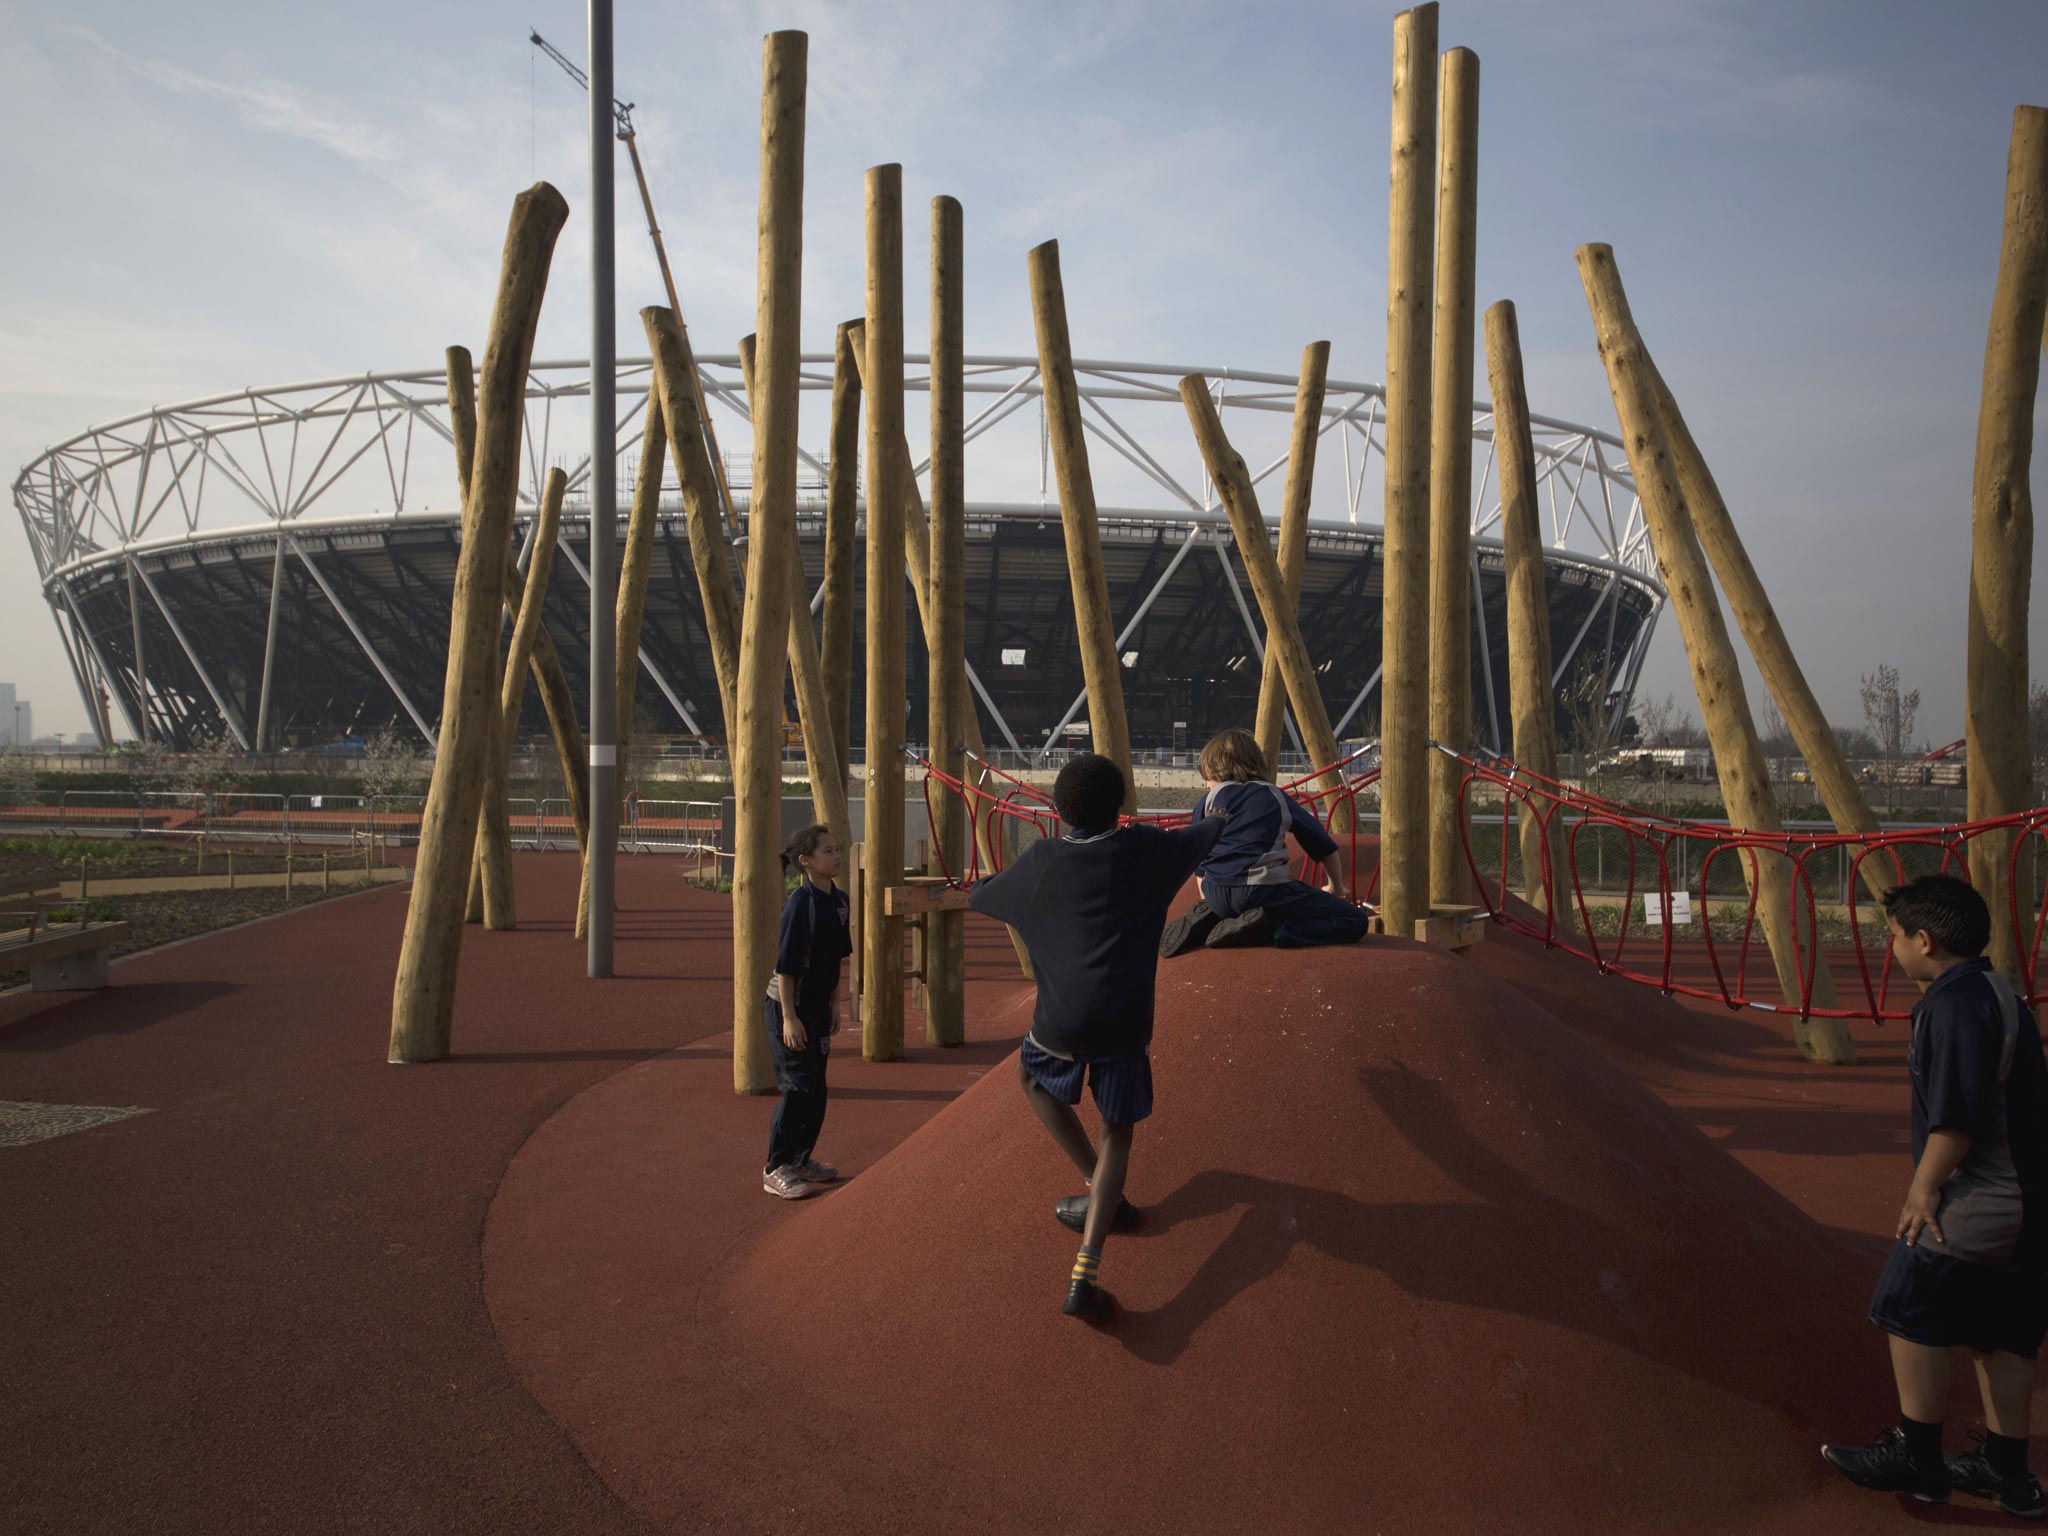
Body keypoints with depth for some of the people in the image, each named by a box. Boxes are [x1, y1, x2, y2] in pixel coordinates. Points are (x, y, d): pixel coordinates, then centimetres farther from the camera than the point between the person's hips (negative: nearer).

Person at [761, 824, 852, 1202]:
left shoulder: (839, 900, 5)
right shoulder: (799, 904, -20)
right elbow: (786, 965, -20)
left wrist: (834, 1004, 16)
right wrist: (789, 1017, -20)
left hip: (817, 1006, 8)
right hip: (788, 1007, -8)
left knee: (816, 1088, 13)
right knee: (798, 1087, -7)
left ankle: (801, 1159, 27)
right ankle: (776, 1169, 4)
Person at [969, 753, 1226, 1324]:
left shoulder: (1041, 860, 6)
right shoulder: (1144, 849, 5)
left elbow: (980, 899, 23)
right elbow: (1208, 832, 24)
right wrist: (1223, 817, 47)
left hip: (1060, 1024, 0)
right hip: (1124, 1025, 0)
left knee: (1032, 1076, 33)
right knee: (1117, 1136, 16)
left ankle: (1106, 1197, 27)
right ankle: (1084, 1277, -1)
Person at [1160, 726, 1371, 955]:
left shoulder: (1207, 801, 15)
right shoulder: (1277, 796, 15)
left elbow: (1199, 867, 16)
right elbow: (1326, 848, 20)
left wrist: (1210, 904, 31)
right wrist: (1334, 889, 36)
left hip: (1216, 898, 4)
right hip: (1264, 891, -4)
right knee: (1355, 921, 2)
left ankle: (1208, 921, 5)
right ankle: (1265, 931, -17)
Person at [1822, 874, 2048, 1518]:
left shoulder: (1955, 1002, -18)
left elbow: (1958, 1115, -23)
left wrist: (1924, 1185, -13)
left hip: (1974, 1201, -10)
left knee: (1911, 1316, 1)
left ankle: (1915, 1457, 10)